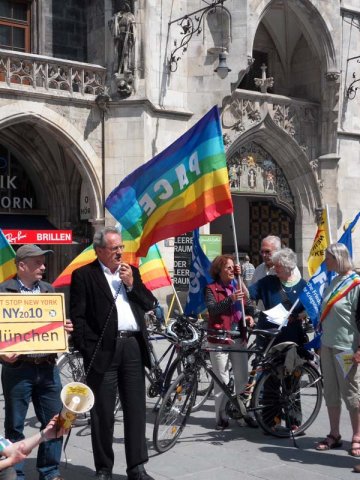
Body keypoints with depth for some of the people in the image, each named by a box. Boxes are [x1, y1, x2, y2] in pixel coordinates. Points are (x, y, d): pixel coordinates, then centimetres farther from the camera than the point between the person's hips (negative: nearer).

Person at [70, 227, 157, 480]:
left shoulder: (131, 272, 16)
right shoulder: (84, 275, 0)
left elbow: (150, 304, 11)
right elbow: (77, 316, -4)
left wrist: (131, 283, -1)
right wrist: (87, 349, -11)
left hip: (133, 347, 4)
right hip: (103, 350, -4)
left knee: (136, 410, 7)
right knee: (103, 414, 4)